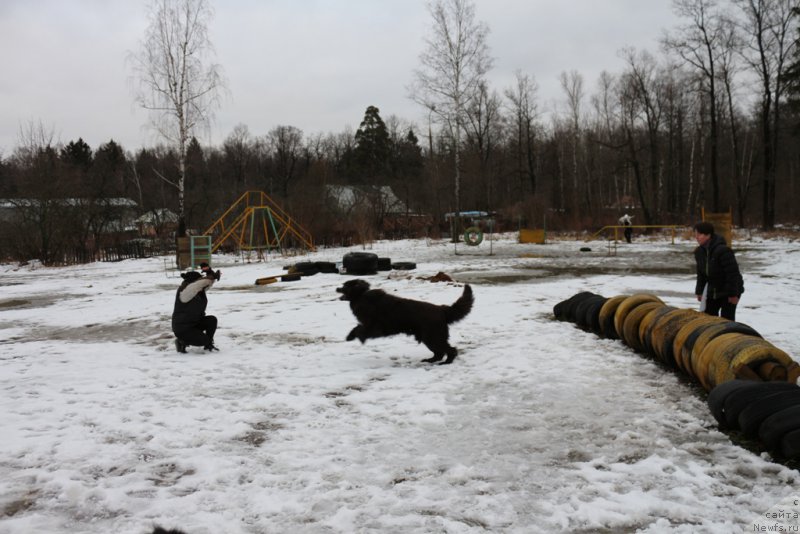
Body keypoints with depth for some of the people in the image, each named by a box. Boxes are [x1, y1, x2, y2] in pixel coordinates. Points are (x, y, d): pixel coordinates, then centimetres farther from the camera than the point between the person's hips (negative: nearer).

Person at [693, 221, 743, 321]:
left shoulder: (722, 250, -26)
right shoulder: (699, 252, 0)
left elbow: (732, 273, -24)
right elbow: (701, 273, 10)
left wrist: (733, 294, -22)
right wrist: (699, 291, 8)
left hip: (729, 291, -8)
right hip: (713, 291, 8)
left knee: (726, 318, -7)